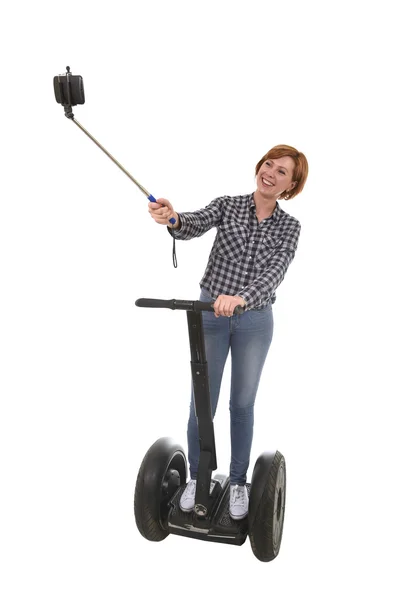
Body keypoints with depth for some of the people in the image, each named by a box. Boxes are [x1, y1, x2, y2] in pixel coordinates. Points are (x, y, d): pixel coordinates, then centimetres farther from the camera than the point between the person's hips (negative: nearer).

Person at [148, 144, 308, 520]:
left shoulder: (289, 226, -2)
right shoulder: (227, 205, -2)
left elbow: (275, 272, -18)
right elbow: (195, 226, -21)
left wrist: (240, 298, -37)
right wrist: (173, 219, -45)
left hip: (255, 321, 1)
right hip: (211, 315, 0)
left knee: (243, 403, 12)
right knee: (202, 401, 8)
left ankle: (238, 482, 31)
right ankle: (196, 477, 30)